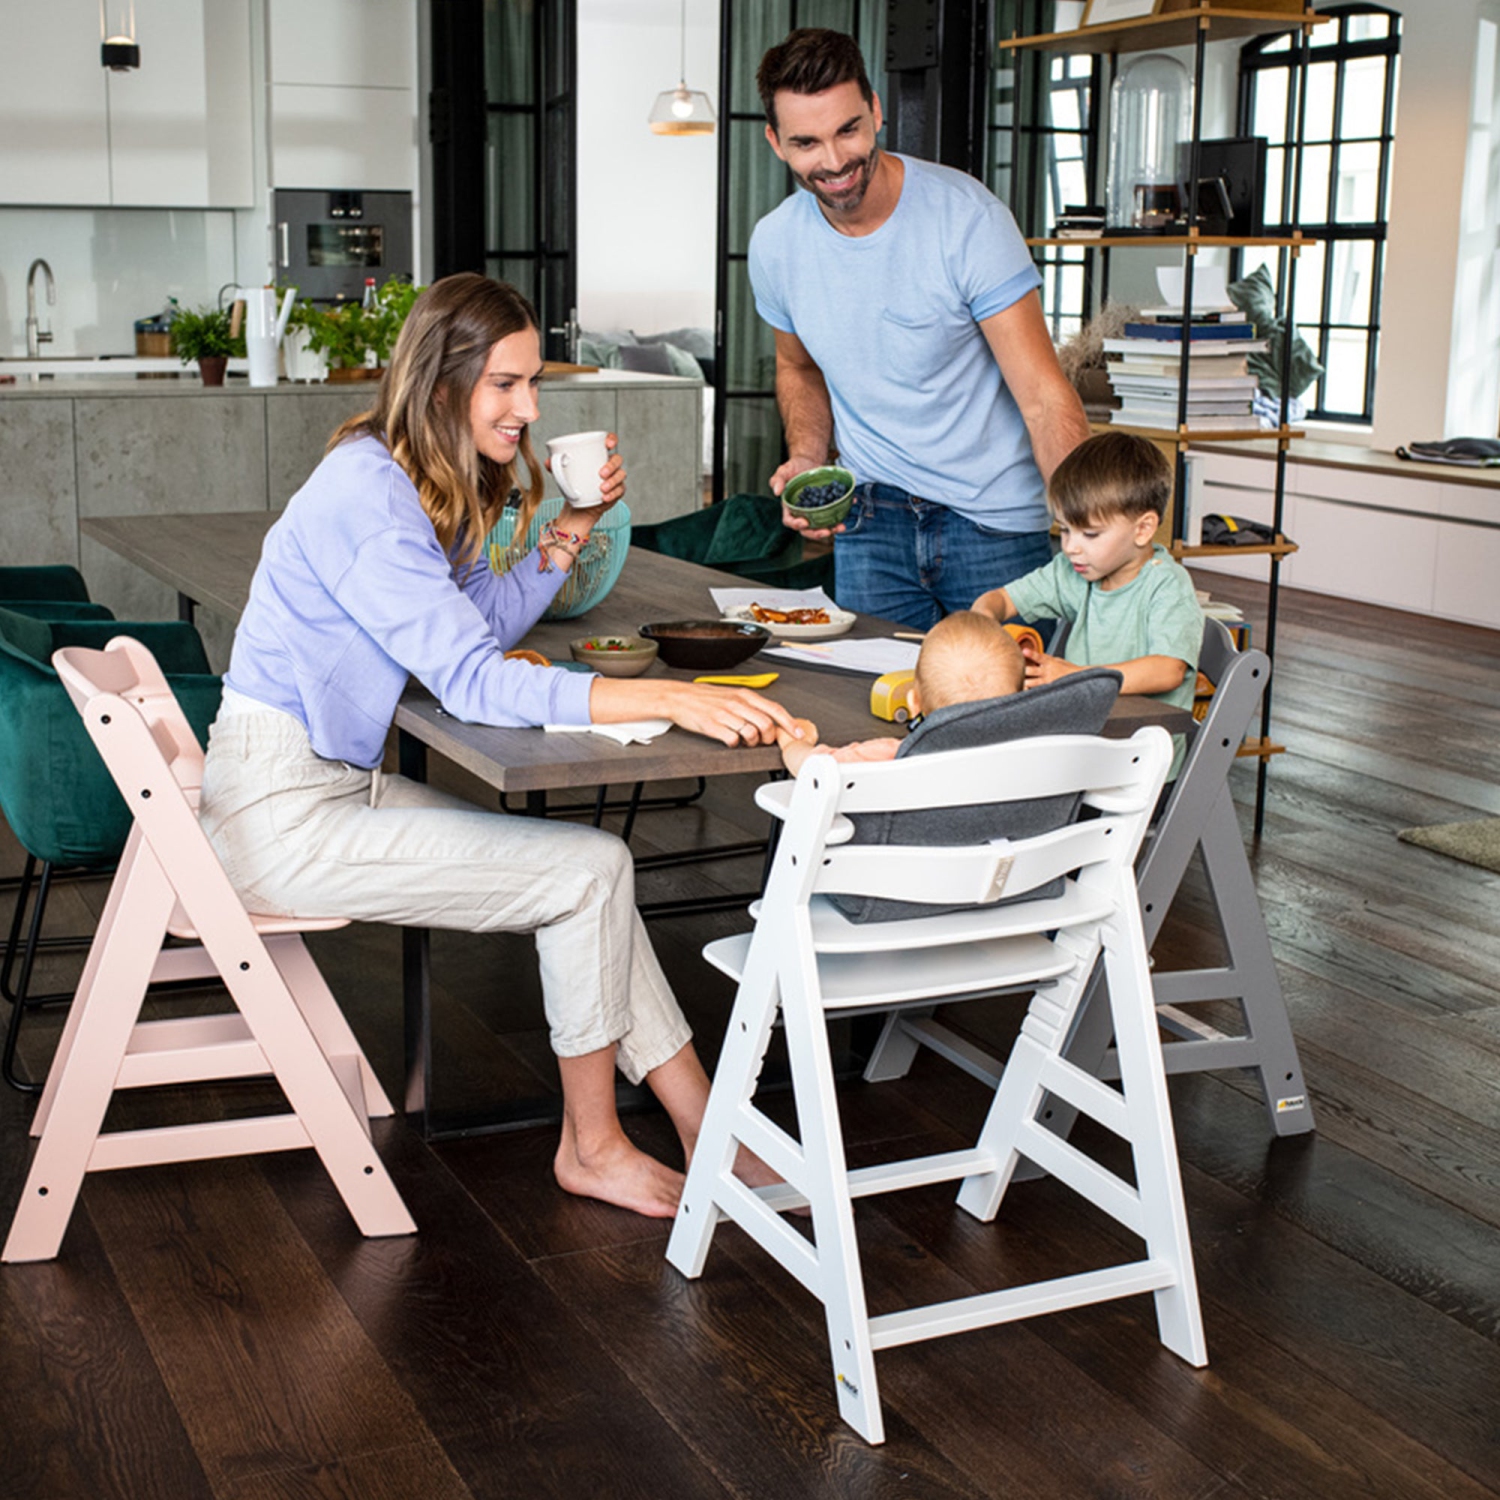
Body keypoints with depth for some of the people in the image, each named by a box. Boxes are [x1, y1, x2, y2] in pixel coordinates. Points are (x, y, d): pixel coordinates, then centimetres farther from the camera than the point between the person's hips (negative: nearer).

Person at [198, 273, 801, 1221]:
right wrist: (667, 700, -35)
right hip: (281, 812, -9)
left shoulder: (428, 485, 8)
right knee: (588, 870, -10)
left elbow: (479, 629, 17)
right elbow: (471, 681, -29)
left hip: (337, 783, 9)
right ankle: (592, 1149, 7)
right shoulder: (366, 490, -22)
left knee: (589, 875, 4)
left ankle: (709, 1131, 11)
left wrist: (570, 530, 2)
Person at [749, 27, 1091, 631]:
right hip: (870, 517, 3)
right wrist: (806, 458, -3)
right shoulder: (775, 243, -4)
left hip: (995, 519, -3)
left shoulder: (968, 218, -17)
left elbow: (1045, 398, -19)